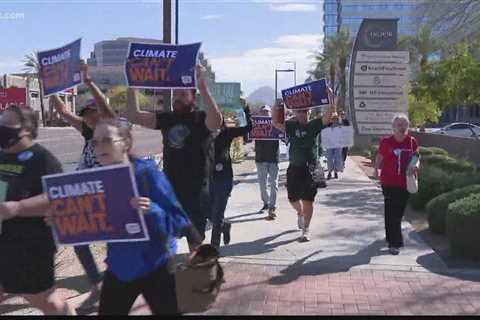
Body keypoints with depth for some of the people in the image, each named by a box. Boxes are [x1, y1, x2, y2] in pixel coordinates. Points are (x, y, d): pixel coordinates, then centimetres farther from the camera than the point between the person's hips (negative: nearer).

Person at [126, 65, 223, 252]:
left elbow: (216, 121, -33)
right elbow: (134, 116, 4)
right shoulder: (166, 118, 6)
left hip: (197, 191, -5)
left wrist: (202, 86, -40)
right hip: (170, 189, 5)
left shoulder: (201, 119, -9)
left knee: (195, 240, 9)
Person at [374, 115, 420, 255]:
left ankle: (391, 237, 39)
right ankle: (395, 243, 1)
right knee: (392, 212, -4)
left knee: (399, 212, 16)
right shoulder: (386, 142, -6)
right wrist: (376, 169, -6)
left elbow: (416, 158, 5)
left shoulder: (412, 142, 0)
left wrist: (415, 165, -15)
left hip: (405, 183, 3)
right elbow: (379, 157, 5)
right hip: (388, 182, -3)